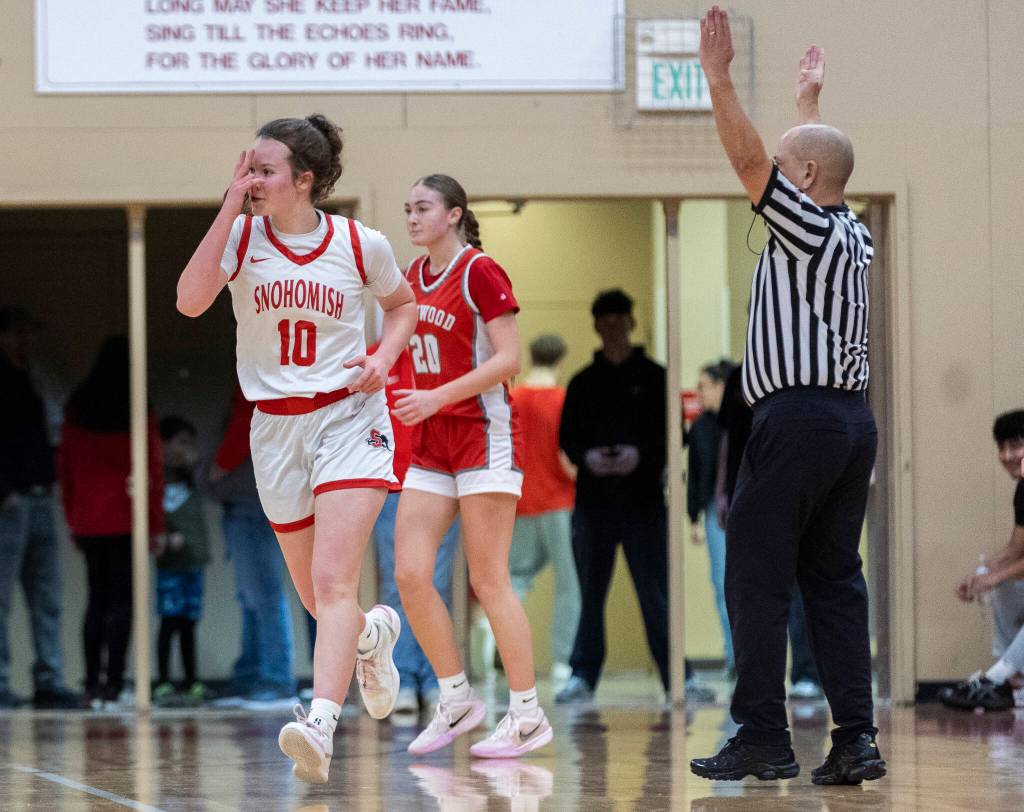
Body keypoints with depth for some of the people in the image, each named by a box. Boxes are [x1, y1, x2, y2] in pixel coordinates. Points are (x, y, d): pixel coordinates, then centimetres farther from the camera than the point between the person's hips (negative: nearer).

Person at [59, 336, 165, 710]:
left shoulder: (77, 409, 6)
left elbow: (65, 465, 8)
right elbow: (153, 468, -7)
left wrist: (72, 519, 15)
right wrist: (156, 525, -1)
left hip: (87, 521, 4)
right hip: (126, 521, -4)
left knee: (97, 598, 13)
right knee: (122, 600, -2)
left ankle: (93, 683, 9)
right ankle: (113, 683, -9)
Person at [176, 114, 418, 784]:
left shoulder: (361, 244, -4)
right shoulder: (241, 235, -4)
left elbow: (403, 305, 15)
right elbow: (190, 301, -21)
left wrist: (382, 359, -5)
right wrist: (230, 208, -21)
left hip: (349, 418, -3)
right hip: (276, 425, 3)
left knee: (332, 581, -19)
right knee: (314, 592, 14)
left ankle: (321, 727, -31)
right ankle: (373, 633, 48)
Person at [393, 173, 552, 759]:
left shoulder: (480, 272, -9)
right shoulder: (413, 277, 13)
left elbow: (508, 359, -16)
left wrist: (436, 398, -22)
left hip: (485, 435, -7)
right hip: (430, 446, 7)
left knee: (489, 581, -7)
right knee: (410, 573, -3)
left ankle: (528, 716, 0)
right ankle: (458, 700, 9)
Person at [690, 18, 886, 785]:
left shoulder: (806, 228, -7)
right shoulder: (852, 234, 15)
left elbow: (750, 158, -14)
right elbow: (820, 159, 33)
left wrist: (719, 76, -11)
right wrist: (810, 98, 46)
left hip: (797, 418, -8)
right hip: (854, 417, 8)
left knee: (757, 579, -4)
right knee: (835, 580, 7)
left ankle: (763, 736, -7)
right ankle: (856, 738, 0)